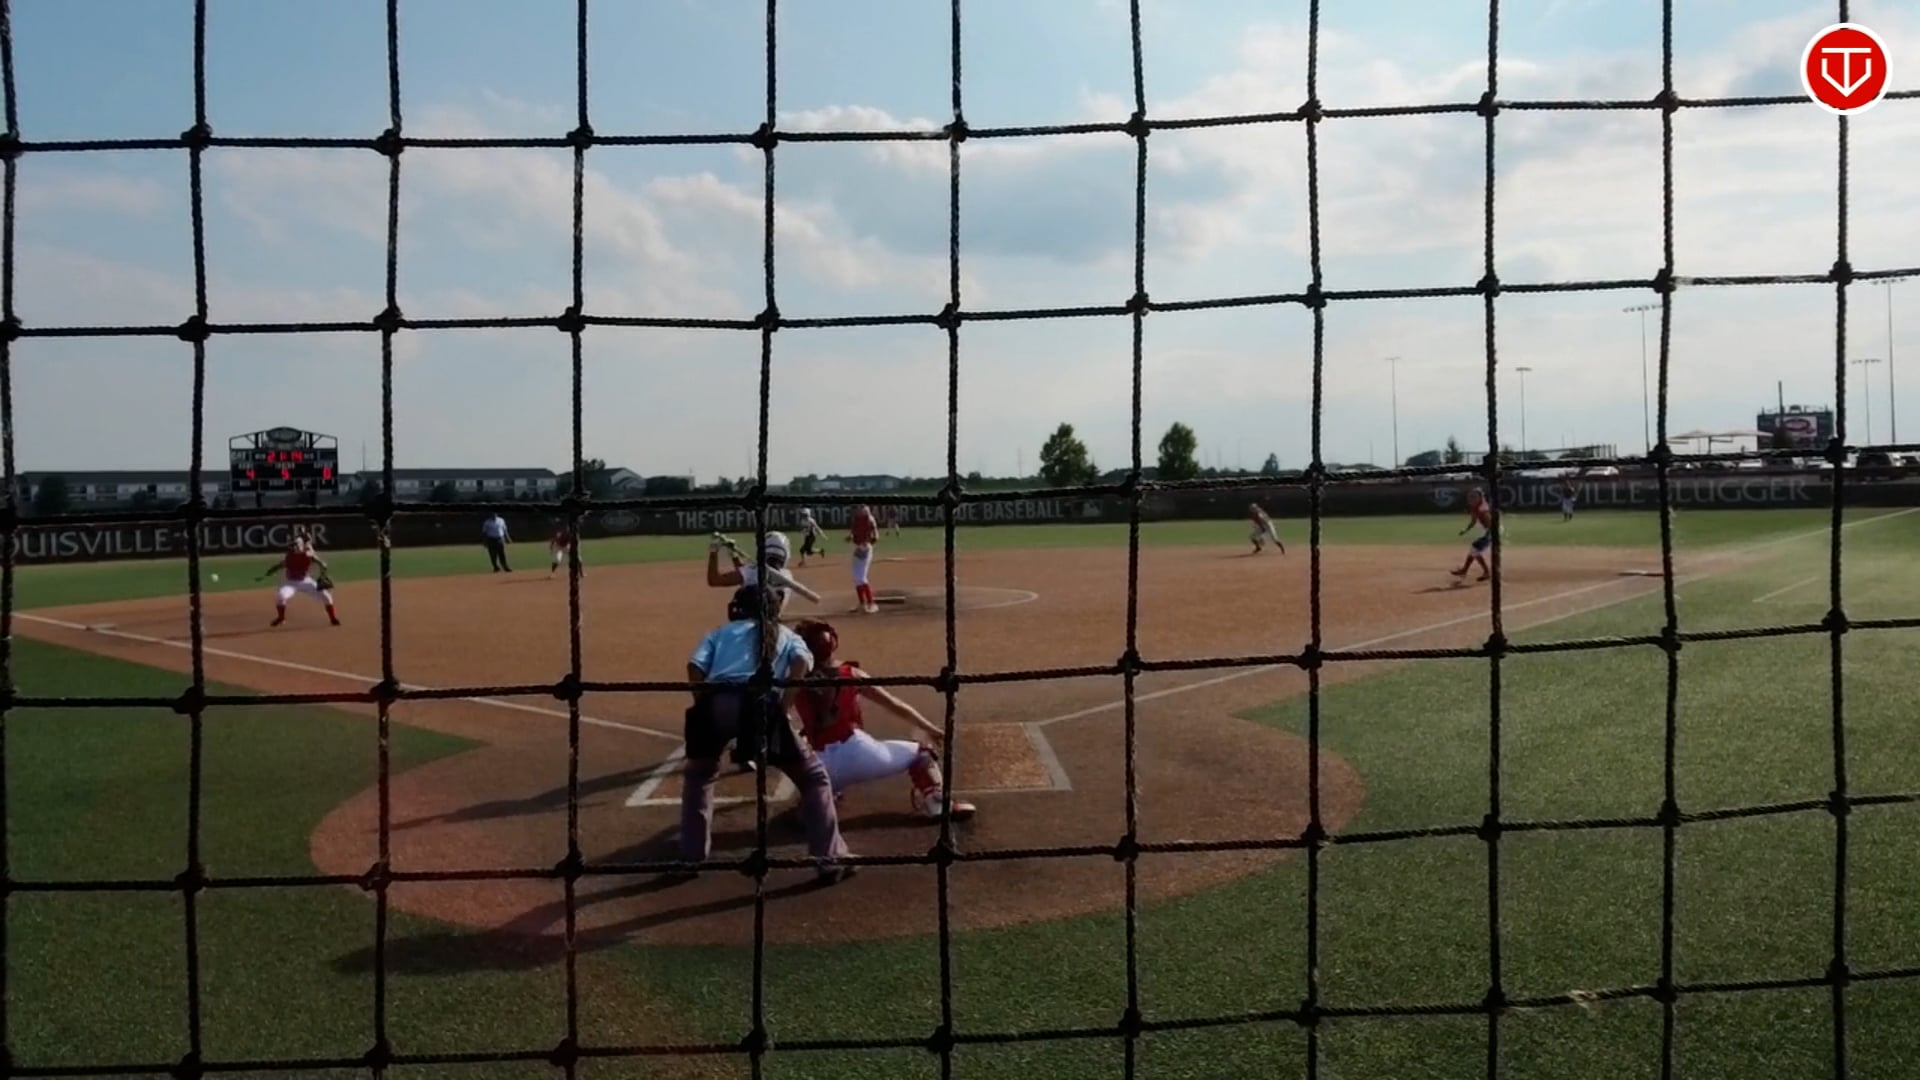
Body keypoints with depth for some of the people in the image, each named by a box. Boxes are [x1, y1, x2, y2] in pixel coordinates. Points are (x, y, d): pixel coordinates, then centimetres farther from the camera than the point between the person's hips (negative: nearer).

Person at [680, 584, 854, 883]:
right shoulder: (786, 635, 30)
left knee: (697, 774, 31)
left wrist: (706, 707, 14)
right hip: (762, 706, -1)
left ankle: (692, 856, 30)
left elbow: (694, 667, 11)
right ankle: (829, 859, 9)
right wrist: (784, 707, 3)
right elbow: (801, 661, 6)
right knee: (813, 777, 15)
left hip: (716, 704, 2)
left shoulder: (720, 632, 31)